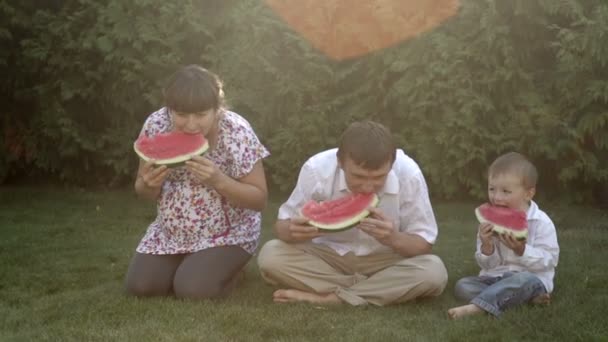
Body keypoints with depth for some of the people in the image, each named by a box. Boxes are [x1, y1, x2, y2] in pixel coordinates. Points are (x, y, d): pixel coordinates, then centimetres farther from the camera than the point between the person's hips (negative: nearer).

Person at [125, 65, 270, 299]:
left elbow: (259, 199, -18)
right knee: (139, 286, -11)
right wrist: (150, 184, -26)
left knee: (192, 289, -23)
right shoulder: (156, 125, -14)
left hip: (227, 233, -4)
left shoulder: (236, 132, -23)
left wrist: (218, 180, -34)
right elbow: (143, 191, -1)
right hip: (172, 231, 4)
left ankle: (230, 267, 10)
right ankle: (186, 263, 19)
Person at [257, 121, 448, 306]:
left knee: (434, 271, -30)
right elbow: (282, 224, -9)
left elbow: (424, 244, -13)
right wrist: (293, 230, -34)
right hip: (328, 255, 1)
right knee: (270, 256, -26)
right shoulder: (317, 169, -23)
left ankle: (326, 298, -23)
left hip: (383, 260, -1)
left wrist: (393, 238, -35)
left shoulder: (408, 174, -24)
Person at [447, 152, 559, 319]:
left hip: (531, 277, -5)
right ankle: (524, 296, -24)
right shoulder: (489, 221, 3)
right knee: (462, 286, -19)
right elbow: (487, 265, 4)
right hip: (496, 277, 5)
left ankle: (476, 306, -42)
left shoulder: (541, 222, -8)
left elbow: (549, 260, -13)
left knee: (523, 280, -38)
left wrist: (521, 250, -27)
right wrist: (486, 247, -18)